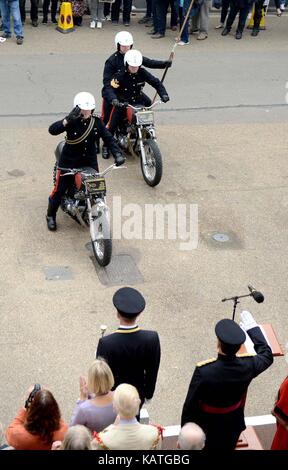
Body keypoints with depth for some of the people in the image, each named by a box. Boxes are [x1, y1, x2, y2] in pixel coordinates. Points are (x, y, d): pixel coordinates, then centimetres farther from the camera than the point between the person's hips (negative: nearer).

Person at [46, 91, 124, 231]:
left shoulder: (97, 122, -7)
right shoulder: (72, 122, -18)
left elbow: (108, 138, -10)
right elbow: (52, 130, -30)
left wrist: (118, 154, -27)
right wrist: (68, 120, -45)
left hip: (90, 162, 3)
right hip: (69, 162, -3)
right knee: (59, 190, 4)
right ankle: (51, 216, 27)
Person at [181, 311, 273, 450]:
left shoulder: (203, 371, -34)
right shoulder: (248, 366, -24)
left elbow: (190, 404, -23)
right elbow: (267, 355, 0)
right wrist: (252, 328, 9)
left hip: (206, 427, -3)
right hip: (232, 425, 3)